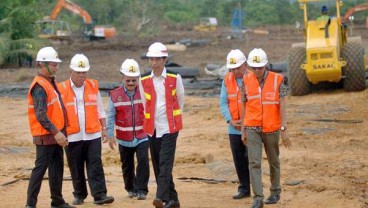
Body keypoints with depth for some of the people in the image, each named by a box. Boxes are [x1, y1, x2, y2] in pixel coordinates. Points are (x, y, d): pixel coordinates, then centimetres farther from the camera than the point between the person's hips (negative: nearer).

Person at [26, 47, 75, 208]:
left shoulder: (51, 83, 14)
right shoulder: (39, 86, -17)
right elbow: (41, 115, -24)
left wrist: (61, 131, 17)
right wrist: (56, 132, -27)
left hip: (56, 134, 9)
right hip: (45, 136, -9)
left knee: (57, 168, 14)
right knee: (40, 168, -7)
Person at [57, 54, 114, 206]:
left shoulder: (93, 86, 8)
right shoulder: (62, 89, 0)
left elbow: (100, 110, 14)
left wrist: (104, 128, 9)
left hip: (93, 135, 1)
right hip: (72, 136, -1)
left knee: (95, 166, -5)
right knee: (76, 169, 7)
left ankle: (99, 195, -6)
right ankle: (79, 195, 19)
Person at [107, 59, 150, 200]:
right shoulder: (115, 95, -3)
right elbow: (110, 116, -1)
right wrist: (110, 135, -3)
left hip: (142, 136, -1)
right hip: (124, 138, 1)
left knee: (143, 162, -14)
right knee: (127, 166, 13)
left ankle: (141, 190, -6)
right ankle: (130, 188, 33)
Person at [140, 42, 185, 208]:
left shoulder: (174, 78, -2)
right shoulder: (144, 81, 4)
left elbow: (180, 101, 9)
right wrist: (151, 120, 14)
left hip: (170, 127, -4)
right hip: (152, 128, 4)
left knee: (165, 162, -15)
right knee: (158, 165, 5)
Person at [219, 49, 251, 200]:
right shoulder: (227, 80, 7)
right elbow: (223, 102, 6)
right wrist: (230, 120, -7)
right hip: (234, 128, 4)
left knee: (250, 157, -6)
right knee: (238, 159, 8)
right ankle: (244, 188, 17)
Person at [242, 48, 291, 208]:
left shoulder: (277, 80, -6)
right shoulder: (246, 81, 1)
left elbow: (282, 106, -6)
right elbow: (245, 106, 8)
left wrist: (283, 129, -10)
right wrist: (244, 130, 9)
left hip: (271, 128, -1)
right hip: (252, 128, 1)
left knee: (273, 161, 14)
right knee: (254, 162, -9)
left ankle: (275, 192, 33)